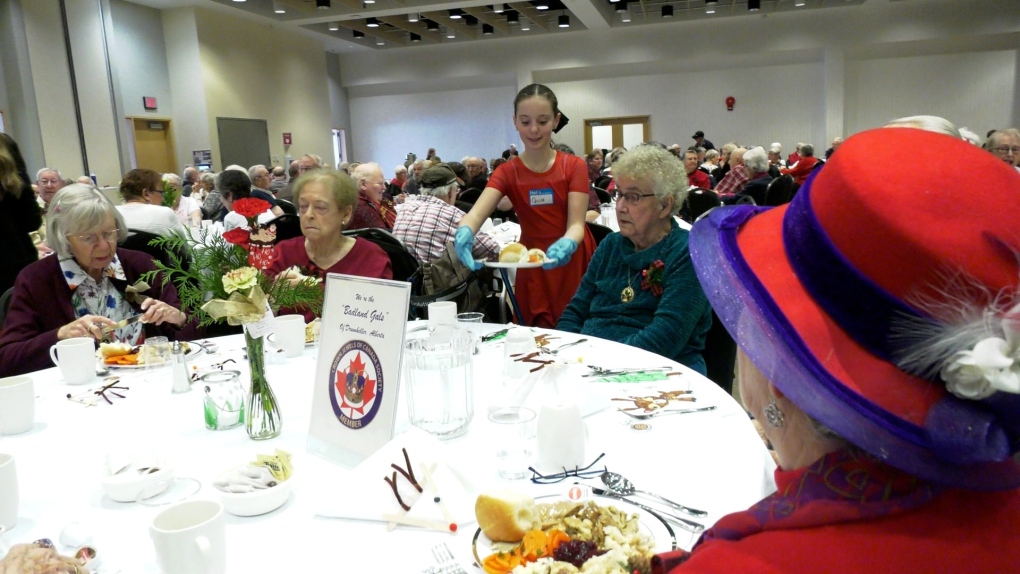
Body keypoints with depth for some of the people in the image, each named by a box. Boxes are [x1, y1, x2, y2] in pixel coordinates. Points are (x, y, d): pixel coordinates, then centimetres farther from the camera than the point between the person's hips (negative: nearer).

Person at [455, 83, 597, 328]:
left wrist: (567, 244, -37)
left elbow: (576, 223, -14)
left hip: (573, 264, 0)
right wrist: (464, 233, -43)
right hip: (533, 270, 1)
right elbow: (476, 213, -19)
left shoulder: (574, 166, -4)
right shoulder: (507, 172, -3)